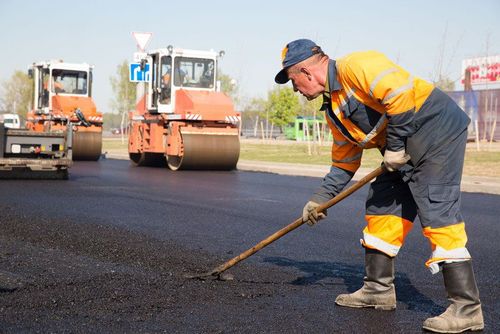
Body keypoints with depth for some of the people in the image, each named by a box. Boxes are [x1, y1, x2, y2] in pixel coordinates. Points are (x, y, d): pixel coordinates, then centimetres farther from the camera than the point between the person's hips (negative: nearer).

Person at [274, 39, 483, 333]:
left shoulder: (354, 66, -15)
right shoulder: (333, 110, 15)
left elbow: (399, 93, -27)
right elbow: (344, 161, 21)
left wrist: (395, 145, -19)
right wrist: (321, 198, 19)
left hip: (438, 130, -10)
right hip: (406, 150, 10)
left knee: (437, 212, -15)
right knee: (380, 208, 11)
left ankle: (467, 309, -12)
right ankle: (379, 290, 21)